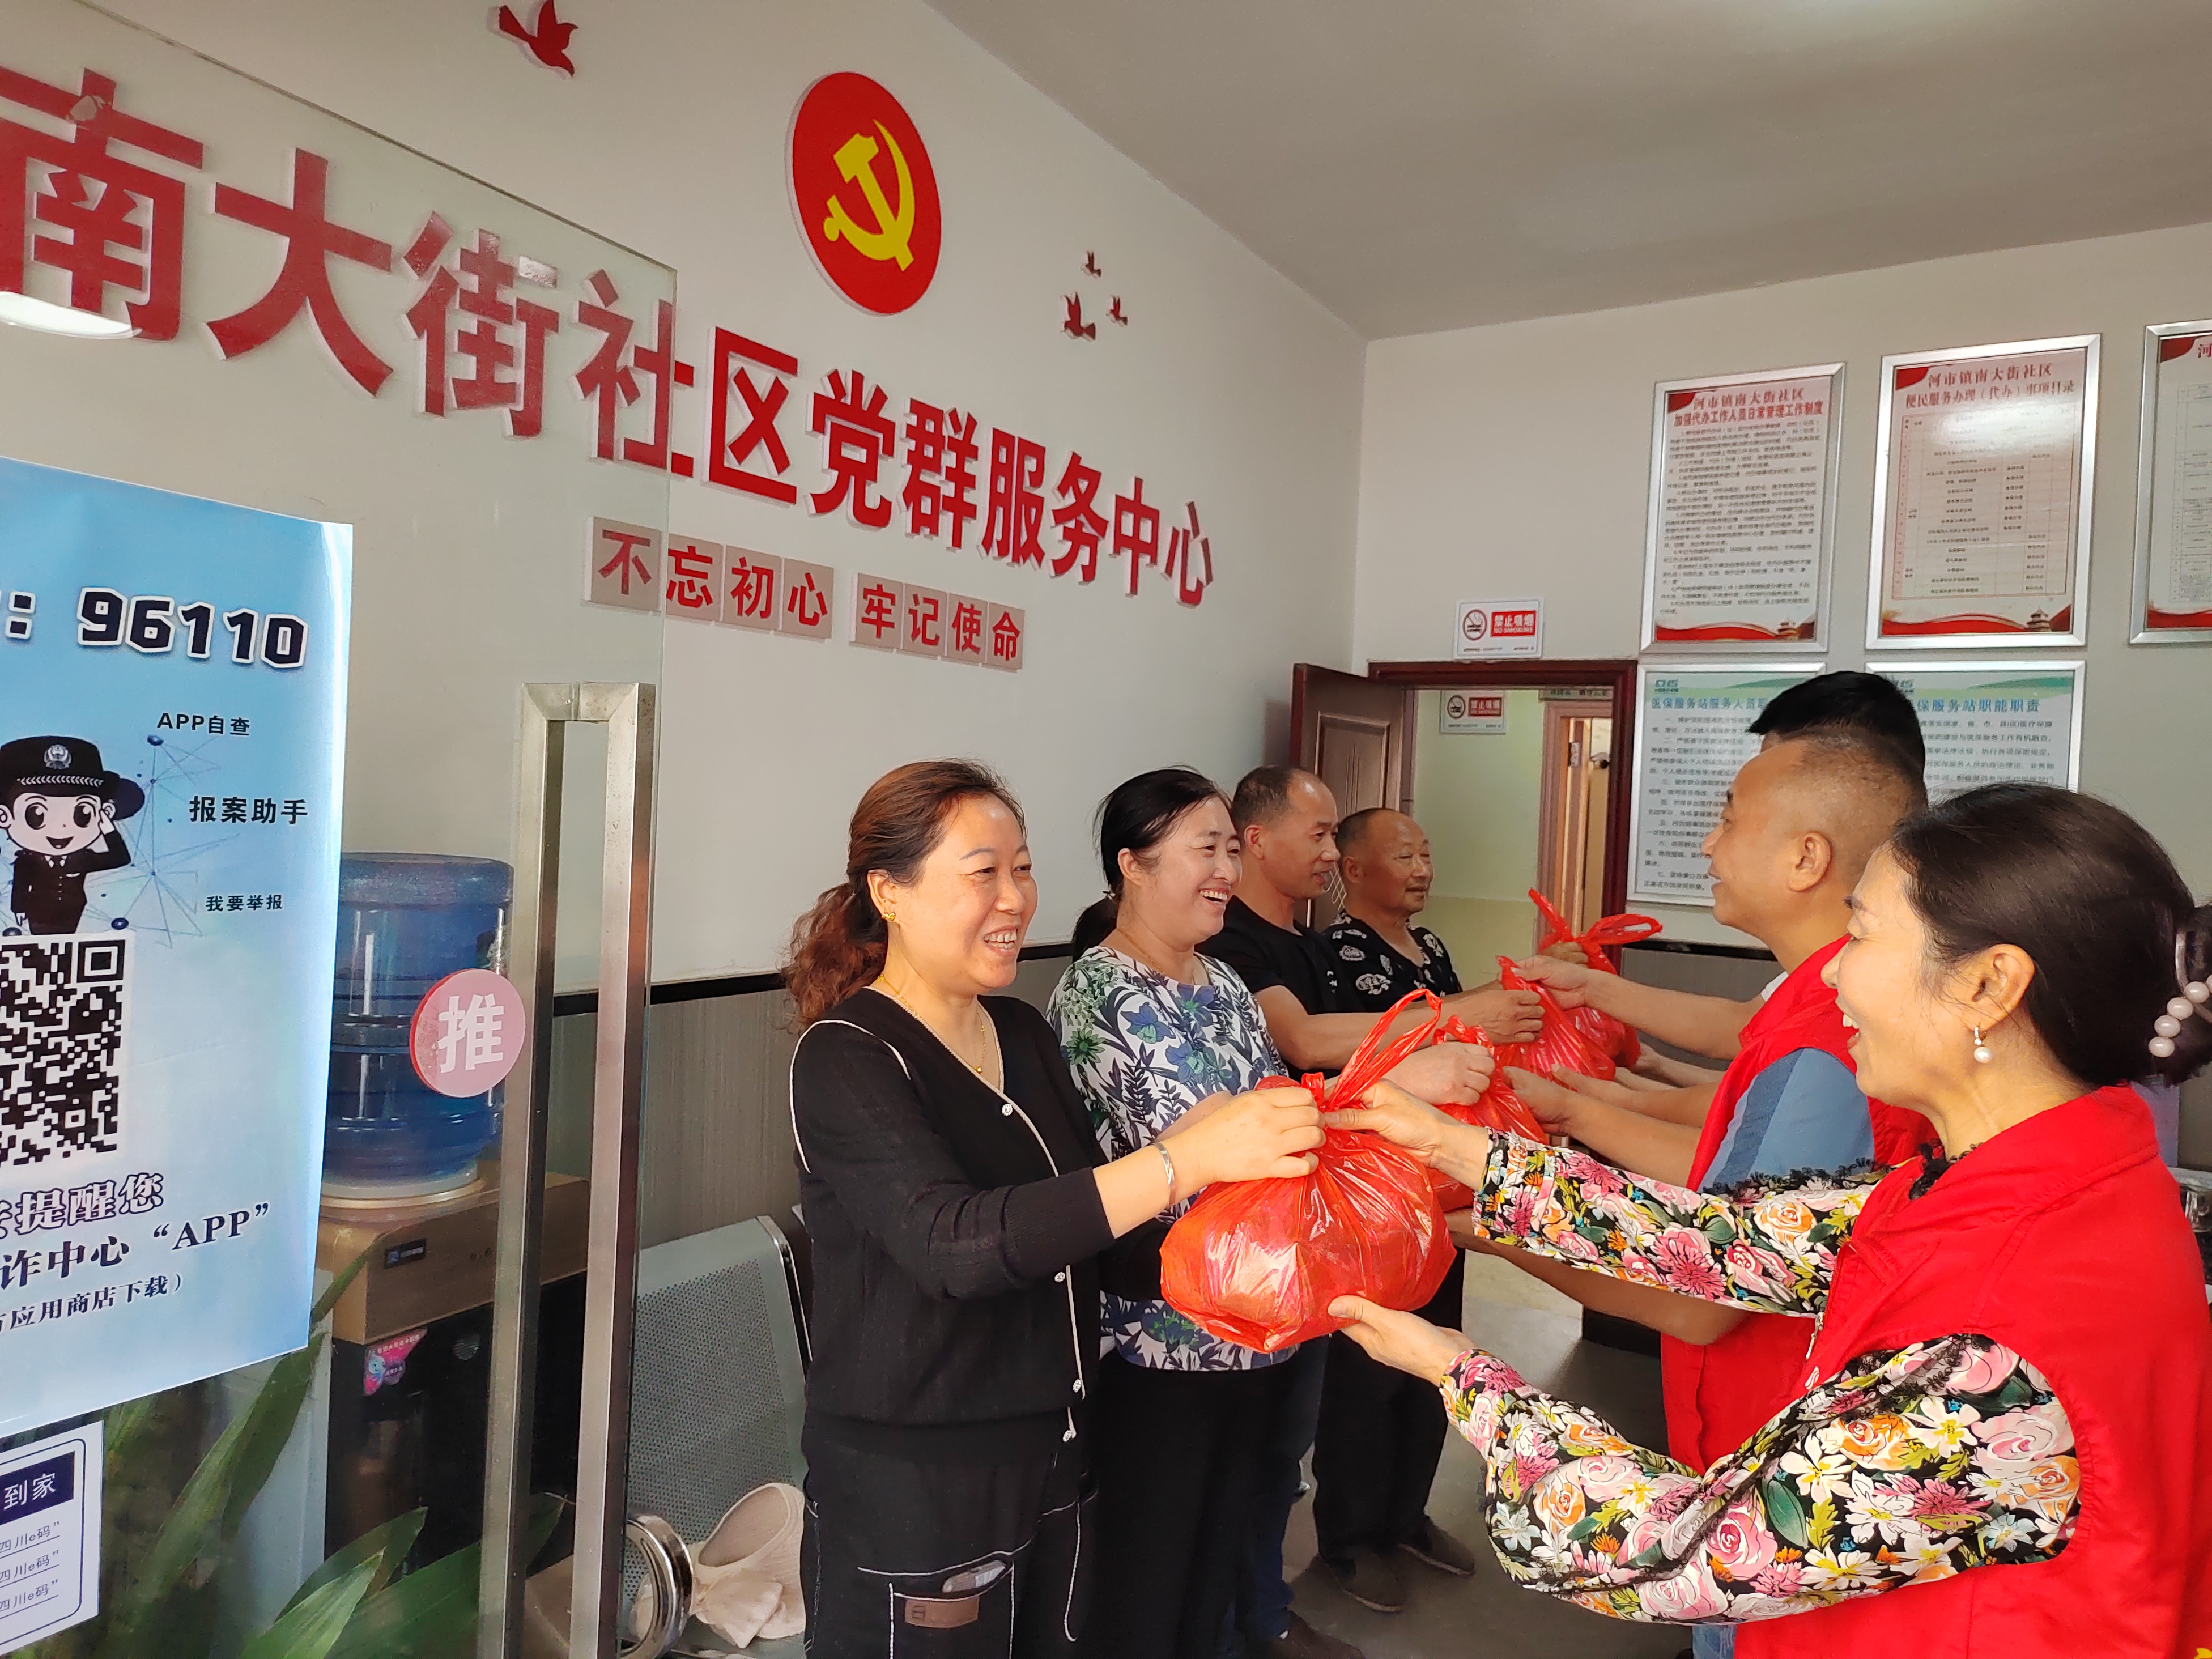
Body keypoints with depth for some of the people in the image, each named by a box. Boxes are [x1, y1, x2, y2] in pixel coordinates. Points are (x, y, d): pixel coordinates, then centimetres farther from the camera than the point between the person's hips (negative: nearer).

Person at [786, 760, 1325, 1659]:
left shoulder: (1025, 1032, 4)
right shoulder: (845, 1059, -16)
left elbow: (1082, 1229, 10)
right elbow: (954, 1242, -30)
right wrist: (1185, 1158, -36)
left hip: (1055, 1455, 6)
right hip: (910, 1484, -6)